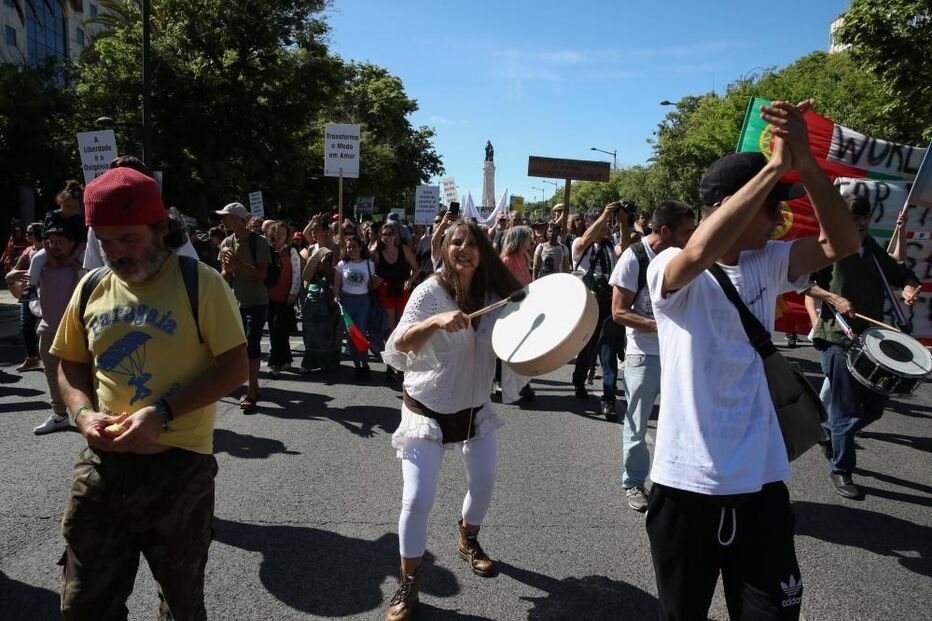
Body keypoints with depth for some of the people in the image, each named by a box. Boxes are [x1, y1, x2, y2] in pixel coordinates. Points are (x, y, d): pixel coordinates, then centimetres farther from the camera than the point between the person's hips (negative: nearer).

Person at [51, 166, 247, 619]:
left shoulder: (199, 283, -10)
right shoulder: (91, 288, 5)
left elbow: (234, 367, -11)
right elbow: (71, 366, 15)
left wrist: (163, 413, -20)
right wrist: (83, 413, -5)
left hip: (180, 464, -4)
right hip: (102, 462, 4)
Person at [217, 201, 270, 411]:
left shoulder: (258, 241, -11)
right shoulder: (226, 243, 8)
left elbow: (262, 274, -15)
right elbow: (224, 275, 11)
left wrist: (238, 262, -23)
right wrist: (227, 270, -12)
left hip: (256, 302, -6)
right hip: (236, 302, 7)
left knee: (252, 344, -12)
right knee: (242, 345, 11)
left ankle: (251, 392, -6)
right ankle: (254, 387, 24)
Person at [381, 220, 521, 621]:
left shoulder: (494, 294, -5)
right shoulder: (430, 292, -18)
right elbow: (399, 345, -28)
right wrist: (436, 322, -44)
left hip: (476, 408, 5)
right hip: (427, 410, -5)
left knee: (483, 484, 18)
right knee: (417, 500, -8)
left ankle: (468, 541, 48)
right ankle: (408, 585, 13)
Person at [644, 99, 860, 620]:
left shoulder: (767, 265, 6)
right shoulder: (669, 270, -13)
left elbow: (842, 243, -4)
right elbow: (701, 251, -35)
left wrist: (805, 161, -18)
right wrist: (776, 164, -29)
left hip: (761, 479, 5)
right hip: (687, 482, -4)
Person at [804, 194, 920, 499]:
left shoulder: (874, 251, 13)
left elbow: (902, 273, 22)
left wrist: (909, 288, 1)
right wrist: (834, 298, -20)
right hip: (839, 339, -7)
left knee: (875, 405, 12)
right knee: (847, 411, -2)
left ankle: (830, 434, 36)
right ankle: (841, 471, 13)